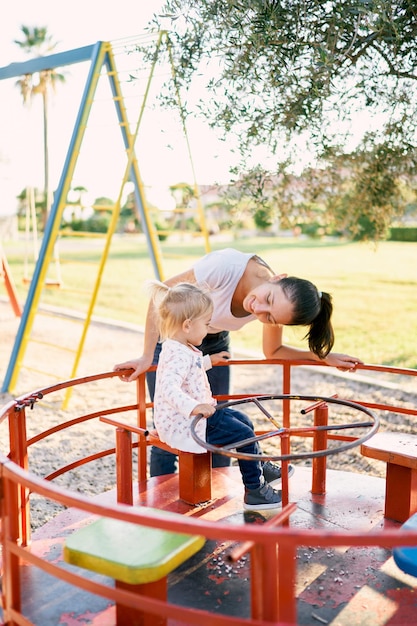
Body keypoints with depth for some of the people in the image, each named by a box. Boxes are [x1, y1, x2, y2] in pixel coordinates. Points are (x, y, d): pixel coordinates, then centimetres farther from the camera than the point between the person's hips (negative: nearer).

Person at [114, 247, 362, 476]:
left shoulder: (274, 311, -23)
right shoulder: (225, 267, -38)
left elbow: (273, 351, -3)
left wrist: (324, 357, -15)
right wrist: (146, 357, -28)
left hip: (215, 343, 4)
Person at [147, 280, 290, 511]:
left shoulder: (182, 349, 8)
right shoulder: (178, 355, -27)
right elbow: (168, 388, -41)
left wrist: (208, 360, 43)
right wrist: (194, 407, -51)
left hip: (196, 415, 11)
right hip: (184, 426, -11)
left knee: (242, 419, 20)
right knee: (244, 435, -10)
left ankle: (260, 466, 38)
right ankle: (254, 491, 4)